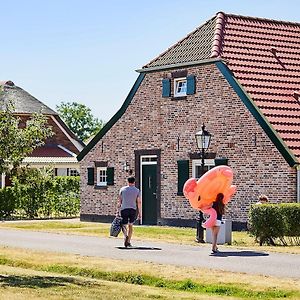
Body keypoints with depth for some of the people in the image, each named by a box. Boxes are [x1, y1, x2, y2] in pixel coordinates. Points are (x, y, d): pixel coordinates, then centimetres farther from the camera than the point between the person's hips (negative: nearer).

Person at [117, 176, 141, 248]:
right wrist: (139, 213, 8)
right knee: (130, 225, 14)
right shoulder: (137, 191, 6)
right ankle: (128, 242, 14)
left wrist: (118, 210, 7)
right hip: (133, 209, 1)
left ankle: (125, 235, -27)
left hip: (124, 209, -1)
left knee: (124, 225, 3)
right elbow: (139, 202, 4)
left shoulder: (122, 189, 6)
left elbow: (119, 201, 3)